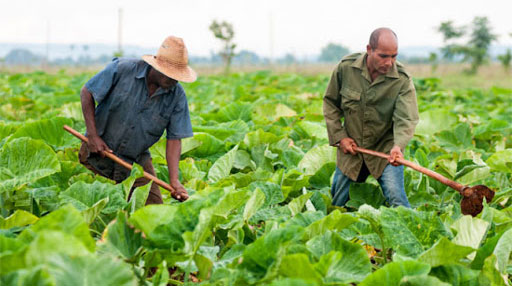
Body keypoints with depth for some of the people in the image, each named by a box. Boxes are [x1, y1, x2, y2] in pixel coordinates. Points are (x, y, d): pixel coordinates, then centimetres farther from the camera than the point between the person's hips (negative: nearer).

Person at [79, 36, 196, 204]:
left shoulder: (177, 96, -9)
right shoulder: (122, 69, -16)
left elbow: (174, 139, -8)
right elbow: (87, 93, -7)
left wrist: (174, 181, -20)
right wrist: (92, 135, -13)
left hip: (137, 160, 3)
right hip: (99, 152, -2)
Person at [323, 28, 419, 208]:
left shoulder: (402, 80, -15)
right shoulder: (345, 68, -10)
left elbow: (406, 118, -23)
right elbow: (330, 103, 4)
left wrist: (398, 146, -43)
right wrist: (339, 137, -2)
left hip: (385, 151, -2)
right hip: (350, 148, 2)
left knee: (397, 201, -18)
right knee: (336, 205, 12)